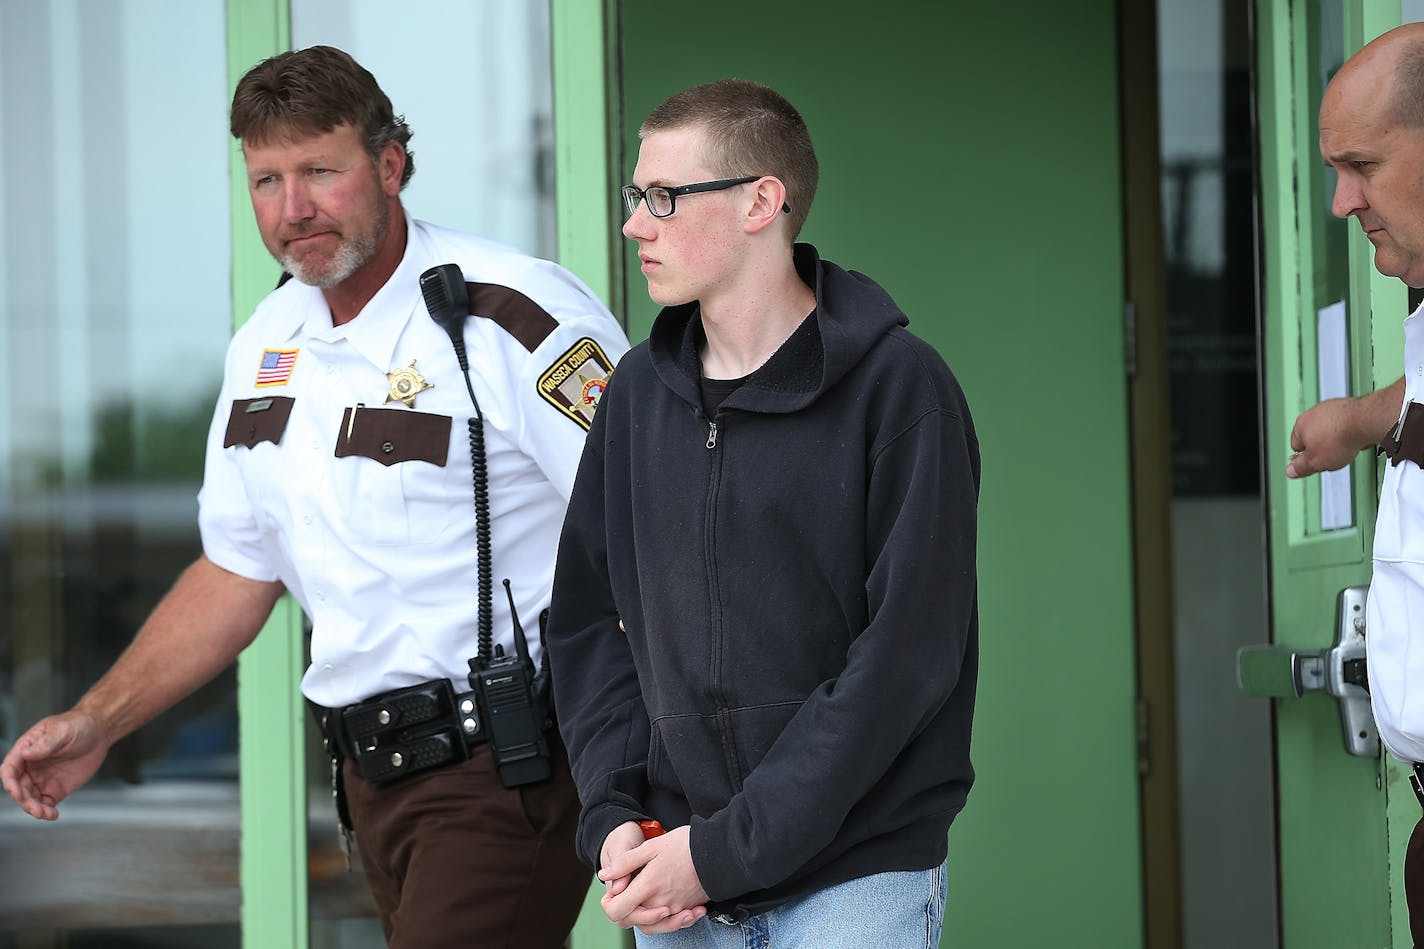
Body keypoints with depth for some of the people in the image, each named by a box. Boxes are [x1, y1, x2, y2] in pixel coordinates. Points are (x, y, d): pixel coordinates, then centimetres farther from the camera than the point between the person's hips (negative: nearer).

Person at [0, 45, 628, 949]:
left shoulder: (514, 316, -12)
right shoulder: (269, 341, 12)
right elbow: (240, 569, 22)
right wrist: (98, 721, 14)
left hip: (509, 767, -7)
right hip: (375, 769, 7)